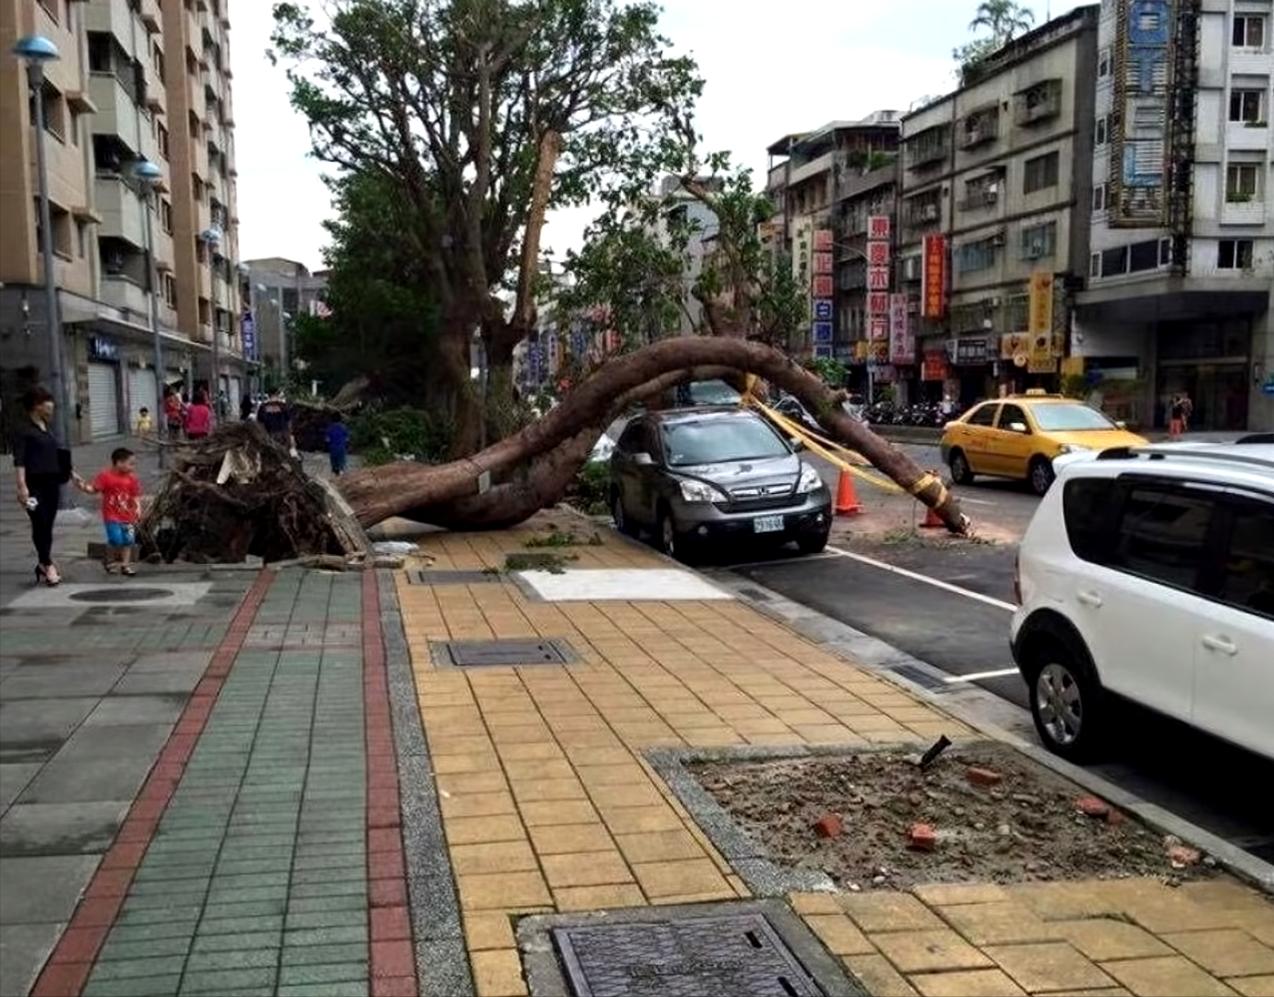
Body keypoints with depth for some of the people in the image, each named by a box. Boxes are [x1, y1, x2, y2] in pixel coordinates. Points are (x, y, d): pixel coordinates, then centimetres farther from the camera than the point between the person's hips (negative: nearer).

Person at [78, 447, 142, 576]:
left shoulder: (132, 479, 3)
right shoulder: (105, 476, -7)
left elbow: (135, 496, 6)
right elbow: (93, 490, -4)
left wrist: (138, 509, -8)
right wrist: (84, 487, -22)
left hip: (127, 516, 5)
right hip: (112, 516, -4)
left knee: (128, 540, 4)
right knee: (116, 539, -14)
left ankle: (125, 564, 14)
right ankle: (110, 561, 10)